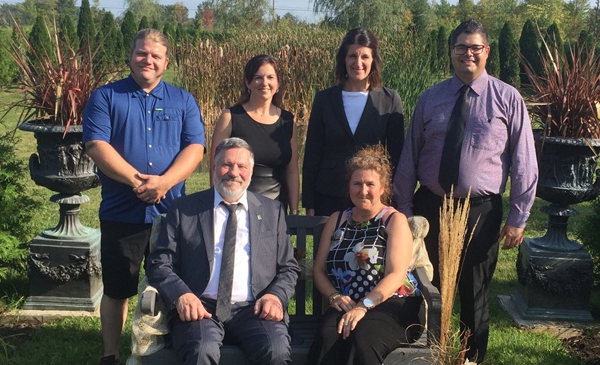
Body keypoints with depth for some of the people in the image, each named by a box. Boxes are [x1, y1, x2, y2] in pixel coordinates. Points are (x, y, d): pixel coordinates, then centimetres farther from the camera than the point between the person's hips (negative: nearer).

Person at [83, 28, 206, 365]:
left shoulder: (183, 101, 8)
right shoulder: (105, 97, 3)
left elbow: (195, 147, -3)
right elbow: (96, 145, -9)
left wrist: (164, 181, -19)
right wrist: (137, 180, -20)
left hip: (170, 212, 2)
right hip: (120, 212, -1)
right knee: (117, 289, 8)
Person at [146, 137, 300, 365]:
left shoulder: (272, 211, 15)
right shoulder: (184, 209, 11)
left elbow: (288, 268, 15)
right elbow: (159, 263, 6)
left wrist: (276, 296, -7)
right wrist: (181, 295, -14)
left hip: (254, 309, 1)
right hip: (201, 307, -1)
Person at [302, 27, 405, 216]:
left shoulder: (390, 100, -1)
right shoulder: (324, 99, 2)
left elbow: (397, 155, 3)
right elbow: (312, 154, 4)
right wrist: (308, 205, 2)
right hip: (329, 198, 1)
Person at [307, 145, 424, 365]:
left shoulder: (395, 221, 5)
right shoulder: (336, 220, 19)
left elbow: (396, 275, -8)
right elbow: (319, 269, 15)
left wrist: (363, 306, -21)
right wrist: (335, 296, -5)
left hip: (391, 305, -3)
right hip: (346, 306, 3)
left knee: (362, 338, -37)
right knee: (327, 337, -32)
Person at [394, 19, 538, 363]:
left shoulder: (508, 99, -3)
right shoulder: (430, 98, 3)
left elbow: (524, 163, -3)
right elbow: (409, 157, 5)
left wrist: (518, 218, -6)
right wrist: (405, 210, 2)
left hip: (481, 211, -2)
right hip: (430, 207, 2)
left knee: (475, 295, 13)